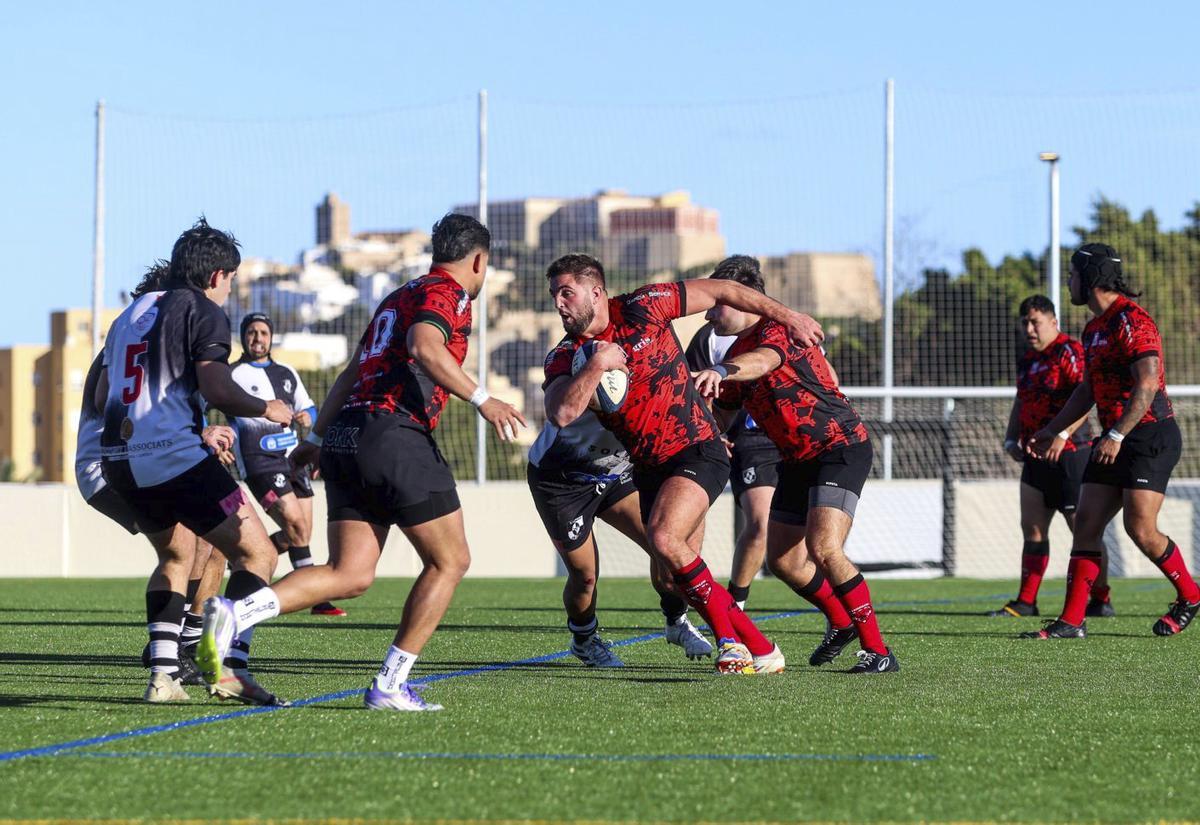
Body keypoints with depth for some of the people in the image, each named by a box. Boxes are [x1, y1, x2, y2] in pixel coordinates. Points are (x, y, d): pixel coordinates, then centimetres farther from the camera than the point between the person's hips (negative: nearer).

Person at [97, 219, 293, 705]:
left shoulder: (130, 313, 21)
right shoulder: (204, 313, -3)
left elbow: (101, 397, 25)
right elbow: (217, 389, -16)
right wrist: (266, 409, 3)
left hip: (120, 460, 8)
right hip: (175, 458, -8)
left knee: (176, 556, 26)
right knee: (257, 552, -1)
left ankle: (162, 674, 15)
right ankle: (229, 667, -14)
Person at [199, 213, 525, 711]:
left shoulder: (398, 297, 26)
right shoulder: (448, 293, 0)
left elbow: (351, 372, 29)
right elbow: (424, 347, -22)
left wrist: (317, 437, 33)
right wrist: (481, 399, -24)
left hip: (344, 438, 8)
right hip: (394, 436, -8)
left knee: (350, 575, 3)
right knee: (449, 561, 5)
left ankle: (237, 612, -16)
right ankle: (390, 685, 2)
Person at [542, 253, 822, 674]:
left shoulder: (642, 307, -8)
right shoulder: (565, 358, -1)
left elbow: (721, 292, 2)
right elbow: (561, 414, -21)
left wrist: (788, 317, 6)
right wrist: (597, 364, -25)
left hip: (696, 449, -5)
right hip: (648, 469, 5)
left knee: (663, 537, -25)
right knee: (681, 574, 1)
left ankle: (730, 638, -13)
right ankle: (760, 650, 15)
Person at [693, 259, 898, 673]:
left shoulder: (778, 329, -16)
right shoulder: (735, 355, 13)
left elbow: (763, 360, -41)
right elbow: (721, 414, 23)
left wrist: (721, 372, -59)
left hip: (841, 446, -10)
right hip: (799, 459, 10)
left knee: (823, 547, -24)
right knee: (782, 560, 8)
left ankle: (877, 650, -18)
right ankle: (841, 623, 32)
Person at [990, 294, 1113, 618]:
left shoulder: (1070, 352, -11)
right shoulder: (1027, 359, 17)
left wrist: (1063, 435, -29)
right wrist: (1011, 440, 12)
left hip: (1069, 455, -9)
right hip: (1036, 457, 9)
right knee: (1032, 527, 6)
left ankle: (1101, 601, 3)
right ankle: (1025, 602, 9)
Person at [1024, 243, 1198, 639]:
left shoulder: (1131, 320, -14)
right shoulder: (1094, 328, 16)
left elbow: (1147, 385, -22)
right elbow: (1087, 390, 26)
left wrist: (1116, 436, -26)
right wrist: (1052, 431, 23)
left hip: (1150, 435, -9)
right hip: (1116, 440, 9)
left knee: (1140, 528, -13)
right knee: (1086, 522, 0)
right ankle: (1072, 620, -1)